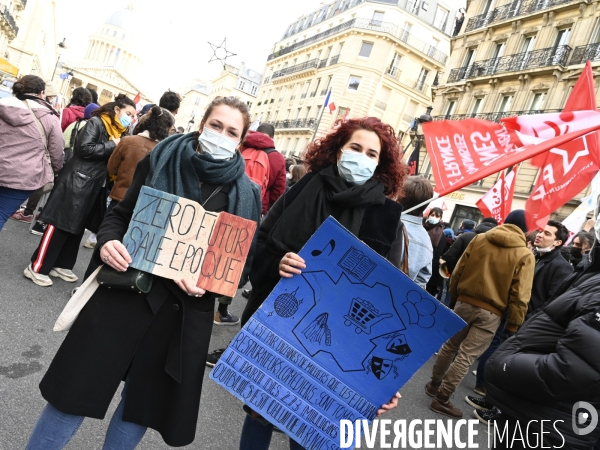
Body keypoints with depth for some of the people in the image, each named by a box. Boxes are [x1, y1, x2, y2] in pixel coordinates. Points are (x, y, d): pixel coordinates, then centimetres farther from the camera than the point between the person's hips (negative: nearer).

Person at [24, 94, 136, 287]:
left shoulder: (117, 132, 15)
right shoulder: (96, 123, -9)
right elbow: (85, 148, -21)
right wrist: (112, 146, -15)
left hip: (93, 187, 8)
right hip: (76, 182, -8)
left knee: (77, 227, 14)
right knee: (61, 225, -4)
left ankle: (61, 265, 26)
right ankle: (37, 268, 6)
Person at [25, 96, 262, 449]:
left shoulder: (245, 194, -2)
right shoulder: (160, 162, 0)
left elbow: (242, 261, 2)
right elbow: (121, 214, 7)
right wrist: (108, 242, -13)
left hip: (183, 310, 0)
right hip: (127, 290, 0)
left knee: (142, 403, 16)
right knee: (74, 390, 9)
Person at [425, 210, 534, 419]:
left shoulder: (480, 239, 0)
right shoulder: (525, 256, -9)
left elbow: (458, 271, 5)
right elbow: (519, 296, -10)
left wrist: (454, 296, 18)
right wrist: (513, 324, -2)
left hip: (464, 302, 3)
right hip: (491, 313, -3)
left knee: (450, 346, 18)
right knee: (467, 355, 2)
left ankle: (434, 384, 31)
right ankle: (442, 399, 8)